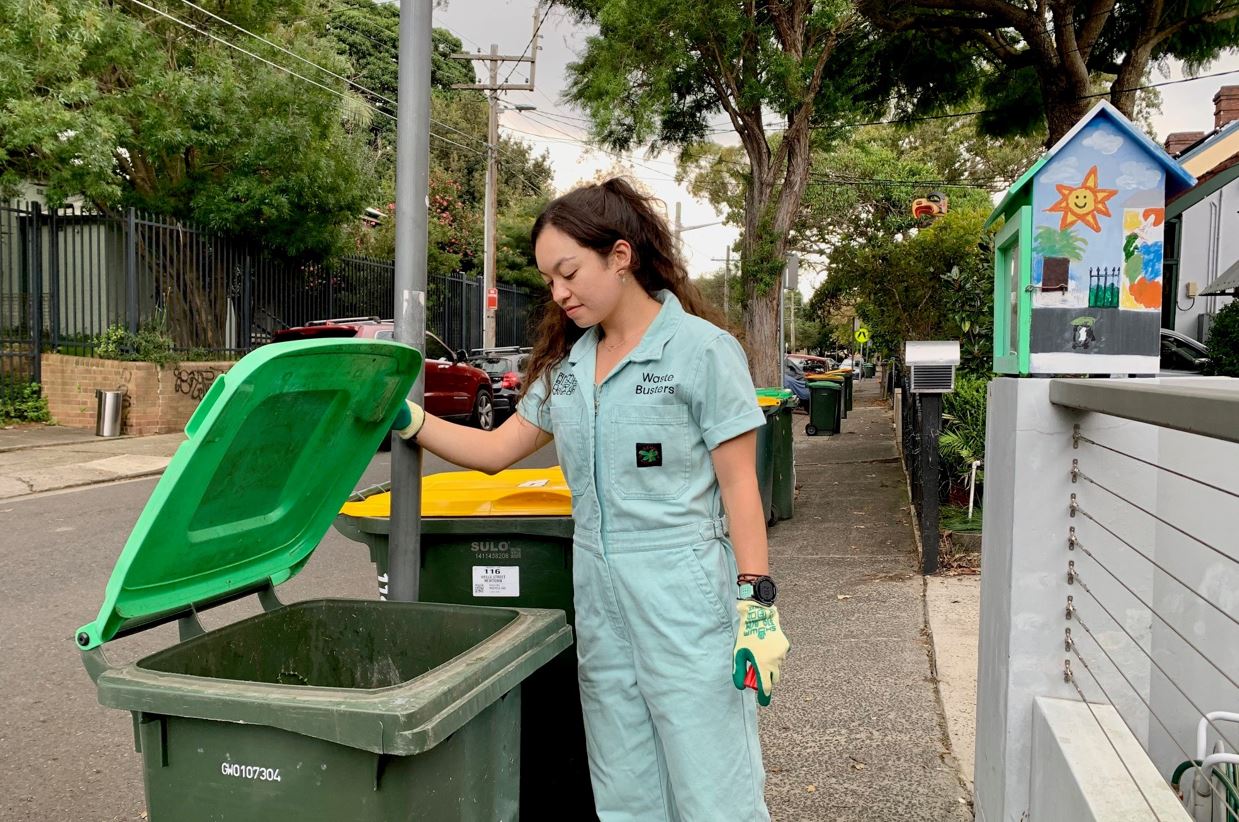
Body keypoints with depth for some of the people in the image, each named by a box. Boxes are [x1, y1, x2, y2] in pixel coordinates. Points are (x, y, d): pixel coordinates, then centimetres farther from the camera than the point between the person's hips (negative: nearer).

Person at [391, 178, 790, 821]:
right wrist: (407, 421, 4)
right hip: (598, 598, 6)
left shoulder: (702, 350, -7)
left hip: (684, 597, -6)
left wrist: (757, 609, -12)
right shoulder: (567, 363, 12)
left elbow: (738, 487, -8)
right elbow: (496, 450, 16)